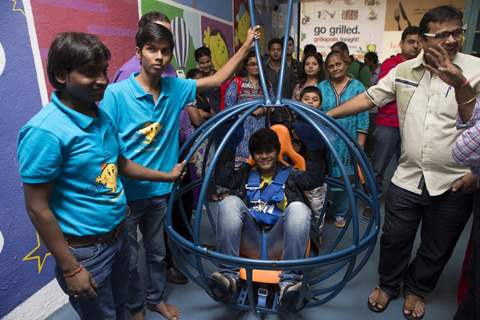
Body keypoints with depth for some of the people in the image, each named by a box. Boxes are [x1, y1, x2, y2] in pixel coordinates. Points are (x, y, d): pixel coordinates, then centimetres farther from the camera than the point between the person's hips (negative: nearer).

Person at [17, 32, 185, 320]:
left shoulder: (103, 117, 0)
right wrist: (70, 268, -16)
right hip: (85, 250, -6)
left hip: (119, 236, 7)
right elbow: (37, 208, -20)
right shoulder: (45, 131, -23)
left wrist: (168, 176, 17)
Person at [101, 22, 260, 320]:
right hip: (125, 194, -4)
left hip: (159, 190, 4)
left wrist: (246, 46, 8)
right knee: (128, 259, 15)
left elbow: (216, 80, 7)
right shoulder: (116, 93, -16)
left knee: (157, 251, 23)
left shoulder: (175, 88, -2)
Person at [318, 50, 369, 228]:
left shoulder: (357, 87, 1)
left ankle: (340, 213, 25)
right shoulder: (321, 87, 5)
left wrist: (360, 144, -5)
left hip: (346, 144, -1)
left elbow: (363, 117, 0)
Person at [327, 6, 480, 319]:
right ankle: (388, 285, 41)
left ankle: (417, 290, 44)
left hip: (454, 185, -1)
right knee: (394, 240, 15)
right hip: (407, 178, 2)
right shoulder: (404, 71, 4)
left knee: (436, 249, 17)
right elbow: (368, 98, 5)